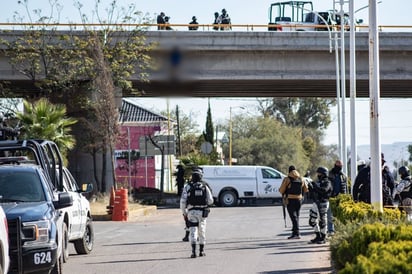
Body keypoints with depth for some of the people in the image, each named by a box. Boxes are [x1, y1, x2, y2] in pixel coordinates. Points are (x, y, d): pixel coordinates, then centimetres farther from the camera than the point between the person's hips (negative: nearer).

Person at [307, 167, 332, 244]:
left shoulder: (327, 183, -7)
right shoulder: (318, 182, 15)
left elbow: (324, 190, -25)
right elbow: (313, 192, 17)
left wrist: (315, 186, -25)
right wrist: (310, 188, -1)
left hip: (323, 203, -8)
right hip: (316, 202, 8)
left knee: (322, 220, -3)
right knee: (312, 220, 8)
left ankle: (323, 238, 5)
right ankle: (318, 236, 20)